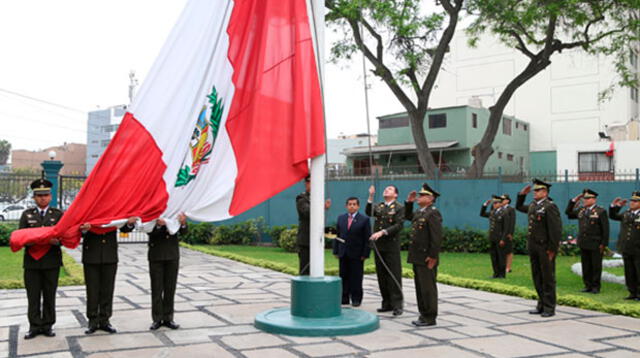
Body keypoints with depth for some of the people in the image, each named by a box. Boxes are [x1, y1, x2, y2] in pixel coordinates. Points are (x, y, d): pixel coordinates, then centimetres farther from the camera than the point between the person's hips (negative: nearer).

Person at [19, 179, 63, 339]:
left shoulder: (58, 214, 8)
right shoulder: (27, 214, 11)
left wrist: (57, 240, -22)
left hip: (51, 261, -1)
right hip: (32, 261, 1)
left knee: (49, 295, 5)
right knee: (33, 296, 2)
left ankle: (48, 325, 13)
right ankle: (35, 326, 11)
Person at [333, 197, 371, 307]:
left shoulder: (364, 219, -3)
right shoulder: (341, 218, 11)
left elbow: (367, 238, -5)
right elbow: (337, 235, 11)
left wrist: (365, 254, -10)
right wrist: (336, 251, 4)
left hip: (357, 254, -4)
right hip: (343, 253, 4)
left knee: (356, 277, 1)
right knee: (344, 276, 8)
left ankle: (356, 299, 10)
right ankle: (344, 298, 16)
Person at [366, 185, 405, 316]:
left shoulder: (399, 208, -1)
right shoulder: (378, 206, 13)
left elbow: (398, 225, -12)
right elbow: (368, 213, -7)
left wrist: (382, 232, -21)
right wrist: (371, 197, -18)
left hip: (391, 246, -5)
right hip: (378, 246, 5)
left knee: (394, 275, -5)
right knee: (381, 275, 9)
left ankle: (397, 305, -1)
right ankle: (387, 304, 17)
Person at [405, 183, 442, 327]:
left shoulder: (433, 213, -14)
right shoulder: (419, 212, 14)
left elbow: (437, 237, -20)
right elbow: (408, 216, 35)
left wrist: (433, 257, -21)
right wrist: (409, 202, 20)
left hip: (427, 258, -9)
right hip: (417, 257, 9)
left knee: (428, 288, -2)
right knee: (420, 287, 14)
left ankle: (430, 318, 6)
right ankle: (424, 315, 24)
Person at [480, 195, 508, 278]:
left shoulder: (504, 214, -9)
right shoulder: (492, 213, 11)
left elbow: (506, 228, -11)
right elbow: (482, 214, 21)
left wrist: (503, 240, -17)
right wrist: (485, 204, 8)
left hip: (500, 239, -7)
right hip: (492, 238, 7)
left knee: (501, 256, 1)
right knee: (493, 256, 8)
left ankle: (502, 274, 8)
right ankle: (496, 273, 16)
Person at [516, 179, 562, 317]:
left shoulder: (550, 207, -12)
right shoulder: (532, 206, 13)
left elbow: (556, 229, -17)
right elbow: (519, 207, 33)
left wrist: (552, 249, -19)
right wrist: (522, 194, 18)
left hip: (545, 247, -8)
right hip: (533, 246, 8)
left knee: (547, 278, 1)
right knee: (537, 277, 13)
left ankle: (549, 307, 9)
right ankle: (541, 305, 22)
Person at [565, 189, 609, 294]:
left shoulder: (601, 211, -6)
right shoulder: (581, 210, 10)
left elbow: (605, 229, -7)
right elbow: (568, 212, 19)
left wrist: (603, 244, -11)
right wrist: (574, 200, 9)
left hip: (595, 245, -5)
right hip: (583, 244, 5)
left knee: (596, 266, 3)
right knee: (586, 266, 9)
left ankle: (596, 287, 12)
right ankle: (588, 286, 17)